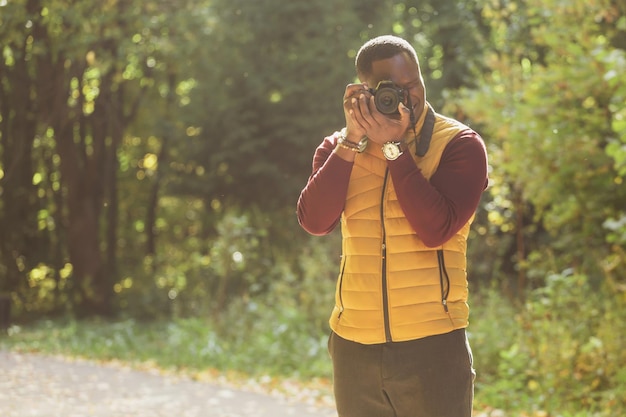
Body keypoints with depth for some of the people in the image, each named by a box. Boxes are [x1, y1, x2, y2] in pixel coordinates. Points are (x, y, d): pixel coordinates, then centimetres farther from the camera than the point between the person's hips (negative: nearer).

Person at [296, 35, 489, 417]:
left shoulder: (459, 144, -2)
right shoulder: (340, 148, 8)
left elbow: (436, 230, -15)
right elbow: (315, 222, -8)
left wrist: (393, 147, -15)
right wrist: (352, 140, -12)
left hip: (432, 346, -3)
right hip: (353, 347, 3)